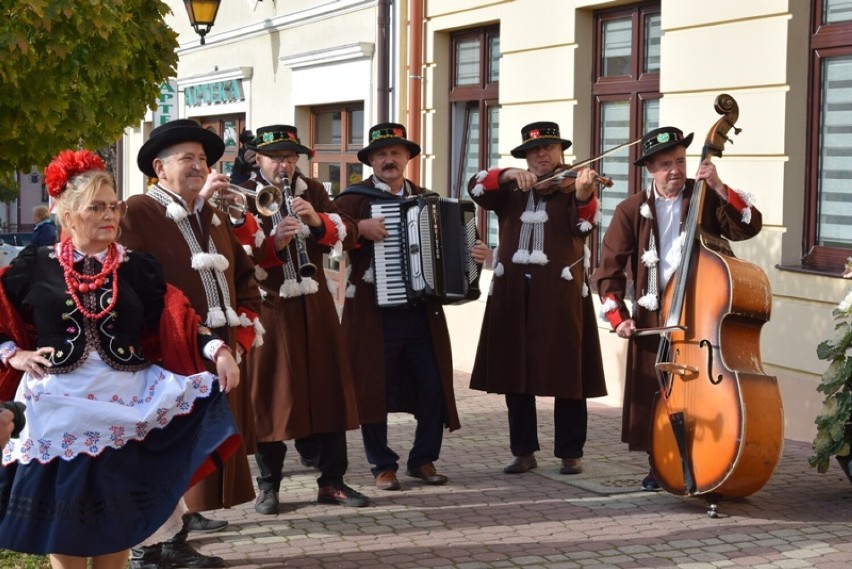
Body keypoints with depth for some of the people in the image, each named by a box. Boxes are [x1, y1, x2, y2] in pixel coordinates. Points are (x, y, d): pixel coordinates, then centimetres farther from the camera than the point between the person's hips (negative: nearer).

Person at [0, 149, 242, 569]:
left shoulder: (137, 267, 3)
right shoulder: (35, 266, 0)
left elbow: (174, 318, -5)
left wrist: (217, 350, -18)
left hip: (125, 403, 1)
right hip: (59, 405, -1)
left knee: (116, 517, 9)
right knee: (60, 514, 6)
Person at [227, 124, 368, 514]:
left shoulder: (312, 190, 9)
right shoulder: (244, 198, -3)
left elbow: (346, 232, 0)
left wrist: (317, 219, -18)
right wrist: (275, 242, -28)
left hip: (315, 305, 4)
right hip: (269, 308, -4)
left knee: (329, 388, 4)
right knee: (270, 394, 0)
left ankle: (332, 482, 13)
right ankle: (268, 487, 11)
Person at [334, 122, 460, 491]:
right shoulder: (357, 197, -1)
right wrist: (359, 228, -26)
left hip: (423, 311, 4)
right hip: (374, 313, -4)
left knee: (434, 387, 2)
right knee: (375, 388, 2)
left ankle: (423, 460, 19)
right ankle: (383, 466, 16)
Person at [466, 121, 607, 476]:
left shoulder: (575, 185, 4)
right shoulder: (510, 190, 13)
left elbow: (582, 227, -14)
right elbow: (475, 188, -4)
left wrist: (583, 196, -34)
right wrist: (508, 175, -20)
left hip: (560, 290, -3)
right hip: (514, 291, 3)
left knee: (566, 374, -1)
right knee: (514, 372, 6)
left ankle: (571, 453, 8)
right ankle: (523, 451, 15)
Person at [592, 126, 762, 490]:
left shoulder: (705, 198, 0)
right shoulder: (631, 211, 0)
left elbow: (749, 226, -12)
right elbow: (610, 269, 0)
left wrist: (719, 188, -20)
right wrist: (618, 317, -9)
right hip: (653, 318, 1)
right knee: (652, 398, 6)